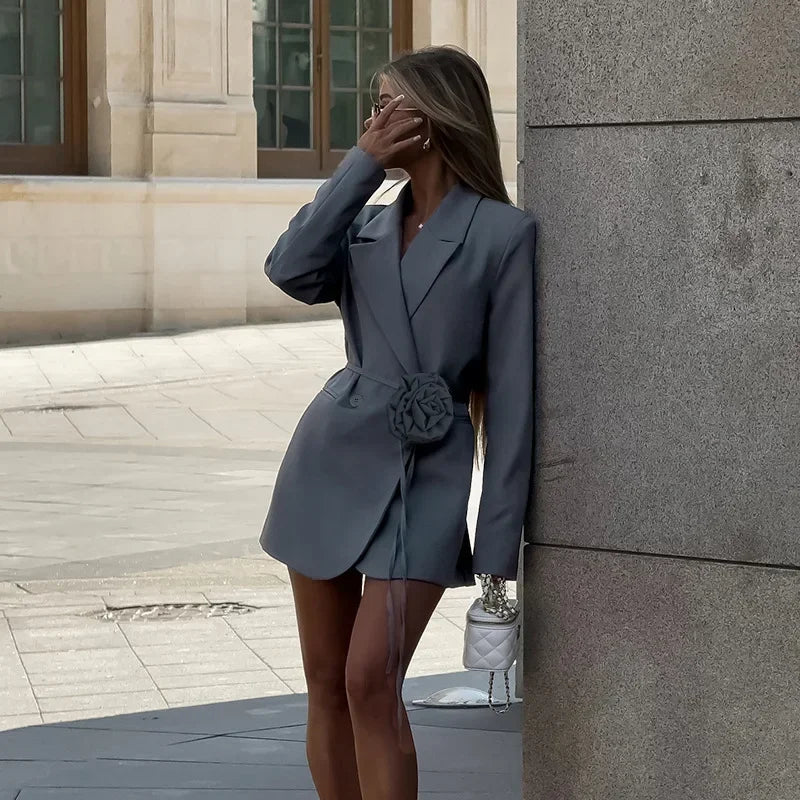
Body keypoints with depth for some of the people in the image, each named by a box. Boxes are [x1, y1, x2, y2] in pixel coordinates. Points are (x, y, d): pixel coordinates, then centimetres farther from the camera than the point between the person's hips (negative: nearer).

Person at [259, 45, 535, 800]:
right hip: (329, 461, 6)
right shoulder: (367, 224, 11)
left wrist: (499, 542, -10)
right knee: (326, 685, 7)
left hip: (422, 484, -5)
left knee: (371, 685, -16)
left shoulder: (503, 232, -5)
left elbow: (511, 395, -7)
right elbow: (292, 271, -10)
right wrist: (363, 163, -8)